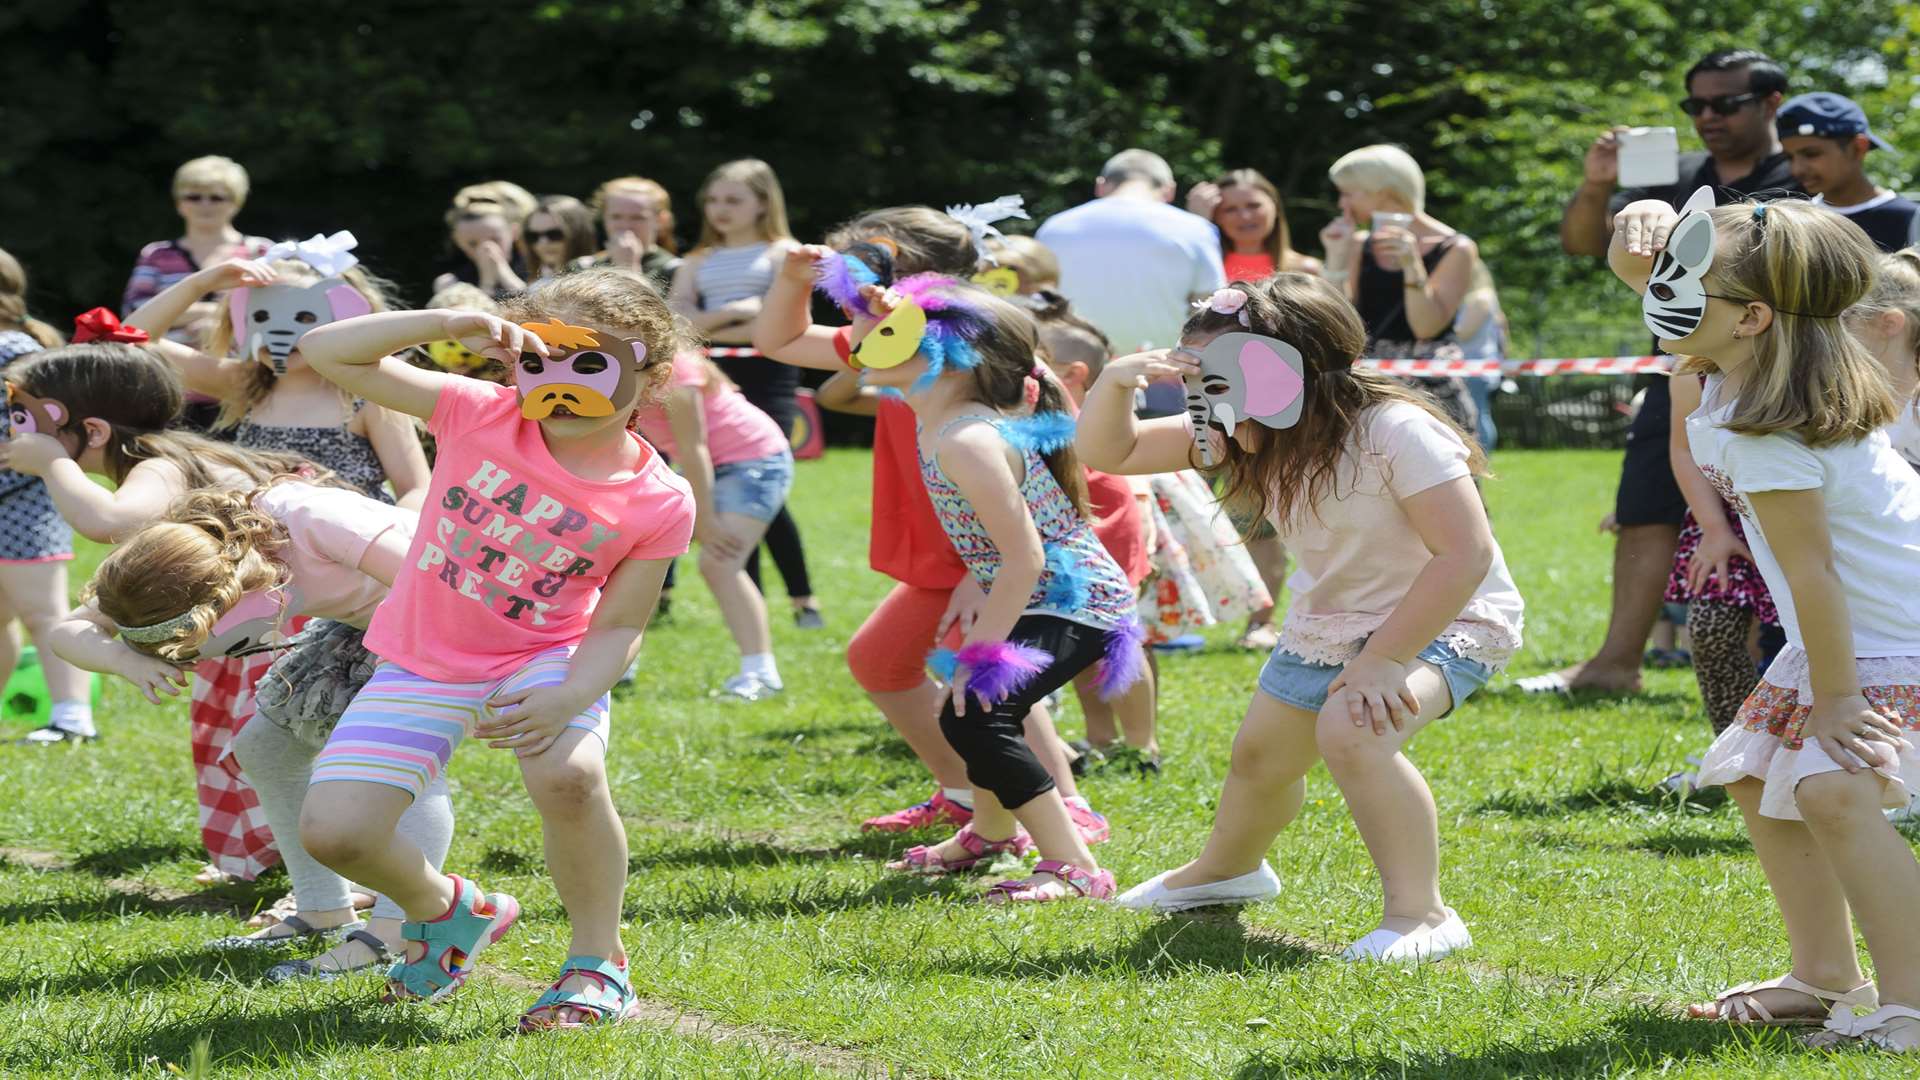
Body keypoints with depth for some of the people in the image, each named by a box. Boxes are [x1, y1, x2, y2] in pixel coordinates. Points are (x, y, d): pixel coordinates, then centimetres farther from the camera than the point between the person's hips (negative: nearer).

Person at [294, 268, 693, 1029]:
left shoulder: (655, 503, -13)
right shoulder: (479, 416, -12)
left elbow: (618, 625, -9)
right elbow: (329, 353, -13)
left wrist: (570, 698, -30)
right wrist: (449, 324, -26)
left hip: (540, 659, -2)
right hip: (421, 665, 2)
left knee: (567, 773, -36)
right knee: (332, 831, -13)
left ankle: (598, 965, -10)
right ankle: (445, 910, 22)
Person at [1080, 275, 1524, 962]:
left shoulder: (1394, 431, -31)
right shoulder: (1244, 435, -9)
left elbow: (1466, 556, -33)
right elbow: (1108, 452, -4)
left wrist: (1384, 661, -33)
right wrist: (1115, 381, -26)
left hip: (1444, 622, -8)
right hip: (1330, 623, 8)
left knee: (1349, 731, -34)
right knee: (1259, 756, 22)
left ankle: (1422, 915, -23)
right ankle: (1229, 870, 56)